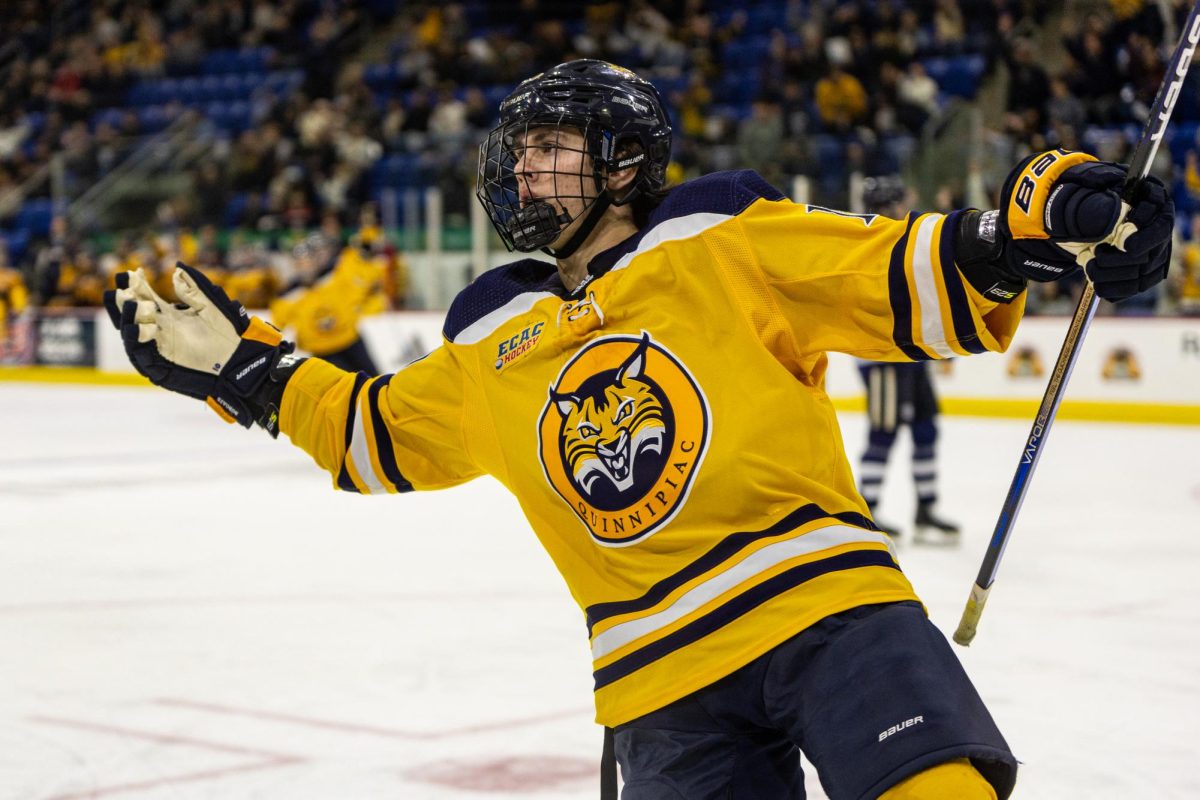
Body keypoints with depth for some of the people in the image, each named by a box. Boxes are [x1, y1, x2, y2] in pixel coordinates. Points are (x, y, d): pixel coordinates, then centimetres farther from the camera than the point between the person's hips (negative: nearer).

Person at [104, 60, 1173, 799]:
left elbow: (916, 283, 0)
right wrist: (244, 367, 27)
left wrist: (1041, 214, -17)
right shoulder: (494, 347, 18)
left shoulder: (726, 245, 5)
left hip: (822, 599, -3)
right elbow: (377, 434, 32)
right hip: (662, 676, 4)